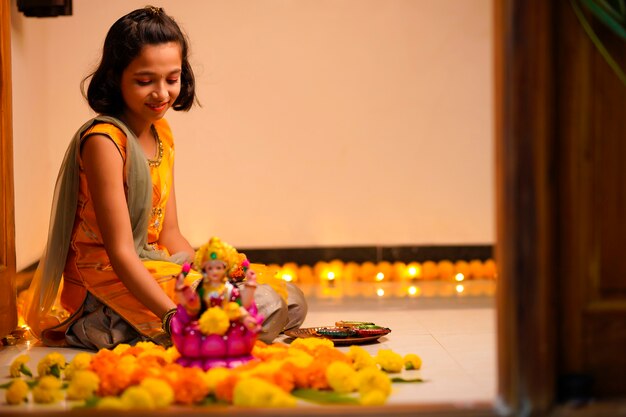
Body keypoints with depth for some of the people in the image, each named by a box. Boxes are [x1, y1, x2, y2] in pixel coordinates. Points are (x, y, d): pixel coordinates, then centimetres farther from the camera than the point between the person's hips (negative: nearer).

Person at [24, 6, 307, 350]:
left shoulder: (161, 134, 10)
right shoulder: (104, 141, -18)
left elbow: (169, 234, 12)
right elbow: (120, 252, -24)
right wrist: (174, 316, -35)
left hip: (154, 266, 9)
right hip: (107, 280, -9)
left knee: (291, 303, 6)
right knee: (263, 311, -21)